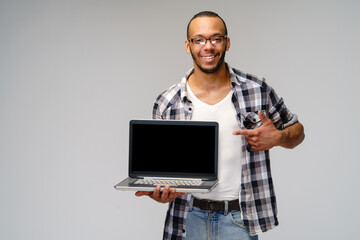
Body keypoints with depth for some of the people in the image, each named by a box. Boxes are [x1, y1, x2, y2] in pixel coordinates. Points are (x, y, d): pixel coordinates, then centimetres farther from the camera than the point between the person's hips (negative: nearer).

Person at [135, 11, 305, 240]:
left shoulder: (257, 90, -3)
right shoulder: (167, 104, -2)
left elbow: (297, 131, 9)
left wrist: (277, 137, -13)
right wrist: (157, 190, -16)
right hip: (189, 219, 1)